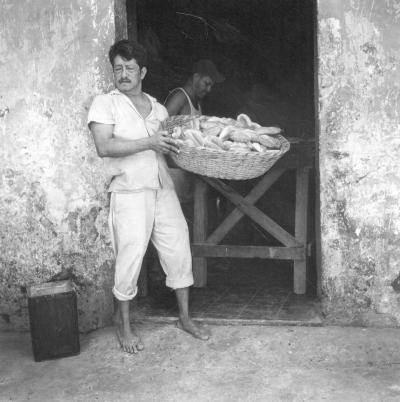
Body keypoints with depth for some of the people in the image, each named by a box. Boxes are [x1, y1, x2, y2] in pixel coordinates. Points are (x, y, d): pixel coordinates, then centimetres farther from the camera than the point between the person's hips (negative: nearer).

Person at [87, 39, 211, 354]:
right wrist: (148, 142, -18)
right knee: (130, 260, -1)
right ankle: (124, 325, 19)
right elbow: (104, 147, -15)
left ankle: (185, 318, 24)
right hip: (129, 193, -5)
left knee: (179, 251, 7)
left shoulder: (158, 108, 16)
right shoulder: (105, 104, -1)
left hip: (164, 190, 5)